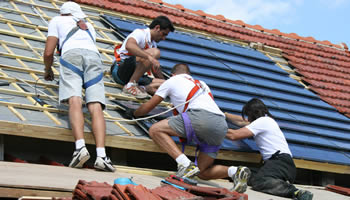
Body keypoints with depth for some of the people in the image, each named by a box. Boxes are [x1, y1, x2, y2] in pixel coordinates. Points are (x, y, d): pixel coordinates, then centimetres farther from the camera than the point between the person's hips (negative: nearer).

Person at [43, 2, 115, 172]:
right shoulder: (88, 26, 41)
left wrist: (48, 70, 35)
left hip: (71, 54, -3)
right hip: (94, 56, 3)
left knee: (75, 101, -18)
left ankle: (80, 147, -41)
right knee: (95, 106, -12)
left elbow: (48, 52, 19)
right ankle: (101, 155, -30)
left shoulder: (57, 21, 28)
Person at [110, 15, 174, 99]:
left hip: (134, 75, 8)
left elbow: (155, 67, 27)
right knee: (154, 52, -28)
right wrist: (150, 57, -38)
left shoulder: (153, 44, 19)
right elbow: (129, 46, -30)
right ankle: (130, 86, -28)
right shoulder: (140, 33, -7)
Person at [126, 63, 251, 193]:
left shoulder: (172, 81, 23)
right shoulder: (201, 84, 38)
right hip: (222, 125, 6)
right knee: (203, 173, 15)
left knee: (155, 130, 0)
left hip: (201, 116, -6)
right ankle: (235, 171, -11)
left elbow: (147, 107, 28)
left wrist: (134, 113, 48)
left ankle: (185, 164, -18)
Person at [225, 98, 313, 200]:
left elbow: (233, 135, -5)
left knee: (257, 181, -34)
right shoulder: (266, 120, 28)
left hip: (281, 162, -10)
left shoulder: (262, 121, -1)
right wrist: (224, 114, 49)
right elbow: (241, 121, 43)